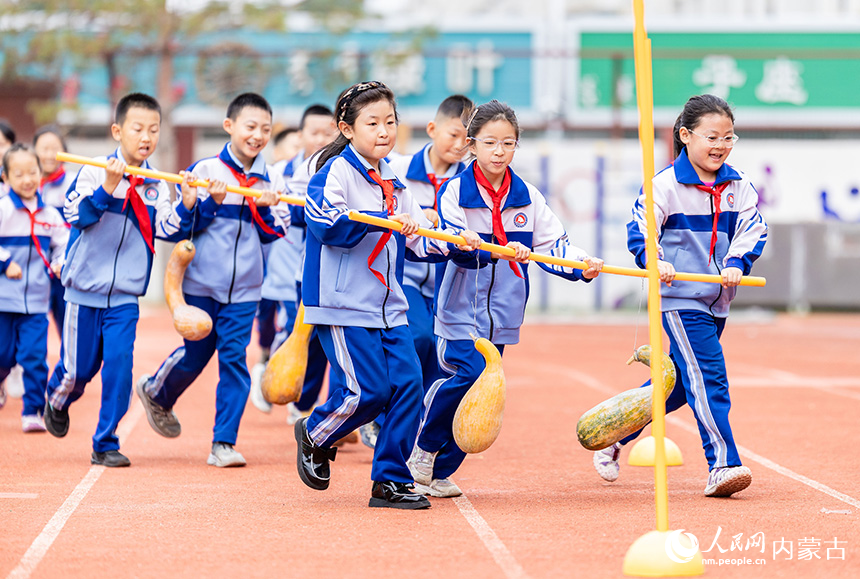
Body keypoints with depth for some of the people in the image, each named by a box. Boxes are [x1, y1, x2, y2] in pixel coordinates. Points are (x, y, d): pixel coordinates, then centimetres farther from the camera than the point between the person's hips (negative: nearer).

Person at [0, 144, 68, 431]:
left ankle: (33, 411, 3)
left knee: (35, 358, -5)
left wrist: (60, 264, -3)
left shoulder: (50, 214, 5)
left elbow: (63, 244, 14)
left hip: (36, 299, 2)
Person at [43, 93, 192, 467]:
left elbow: (166, 229, 0)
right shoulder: (94, 171, -8)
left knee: (119, 364, -9)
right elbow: (76, 214, -19)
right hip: (85, 289, -2)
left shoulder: (156, 185, 5)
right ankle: (57, 401, 41)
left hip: (125, 295, 2)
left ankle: (105, 444, 3)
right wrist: (108, 187, -30)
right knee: (79, 368, 6)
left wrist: (186, 204, -15)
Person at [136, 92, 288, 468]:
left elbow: (273, 235, 4)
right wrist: (212, 203, -20)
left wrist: (264, 210, -14)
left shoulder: (271, 180, 3)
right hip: (202, 282, -2)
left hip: (244, 287, 2)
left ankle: (224, 443, 1)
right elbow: (185, 225, -4)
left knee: (234, 358, -4)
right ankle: (156, 392, 38)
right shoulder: (205, 170, -6)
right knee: (195, 355, 7)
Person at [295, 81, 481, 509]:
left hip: (388, 305, 7)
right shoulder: (336, 171, -7)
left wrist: (454, 244, 1)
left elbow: (418, 242, 19)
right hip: (344, 304, -7)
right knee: (367, 390, -11)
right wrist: (383, 220, -26)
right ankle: (313, 437, 18)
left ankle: (390, 481, 6)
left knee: (407, 382, -4)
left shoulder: (393, 184, 17)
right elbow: (326, 224, -21)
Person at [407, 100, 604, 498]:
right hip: (460, 305, -4)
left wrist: (582, 265, -17)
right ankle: (423, 449, -1)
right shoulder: (455, 192, -7)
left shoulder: (527, 197, 6)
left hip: (501, 313, 5)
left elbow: (553, 243, 3)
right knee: (470, 373, -23)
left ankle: (439, 472, 18)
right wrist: (499, 249, -36)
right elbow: (456, 248, -19)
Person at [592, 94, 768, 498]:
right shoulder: (666, 185, -9)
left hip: (717, 301, 6)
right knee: (708, 377, -16)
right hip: (681, 299, -6)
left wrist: (736, 263, -18)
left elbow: (752, 230, 1)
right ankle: (723, 466, -19)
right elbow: (640, 229, -14)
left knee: (679, 381, 15)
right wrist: (655, 261, -32)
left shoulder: (739, 187, 6)